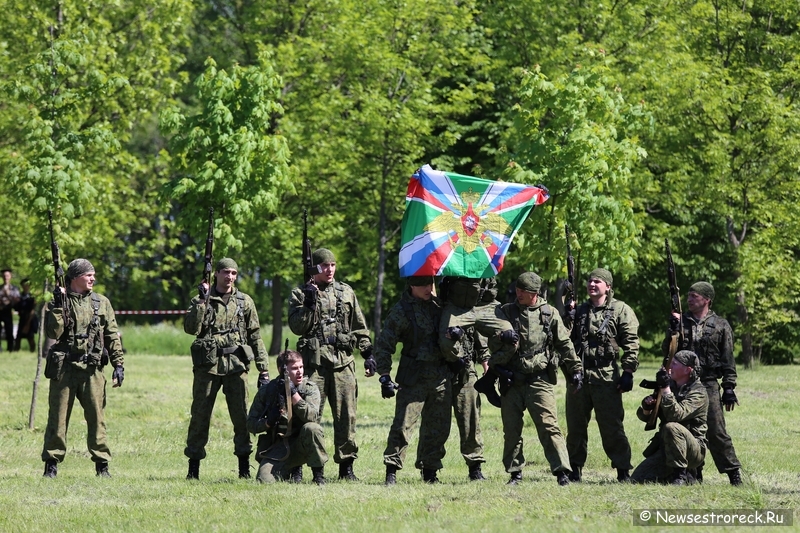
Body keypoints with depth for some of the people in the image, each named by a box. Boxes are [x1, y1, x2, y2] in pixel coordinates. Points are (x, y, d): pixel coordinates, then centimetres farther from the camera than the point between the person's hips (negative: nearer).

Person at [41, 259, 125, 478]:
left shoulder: (101, 302, 10)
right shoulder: (57, 303, 3)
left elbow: (112, 336, 11)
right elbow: (53, 332, -8)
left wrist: (118, 364, 5)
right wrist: (58, 306, -16)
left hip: (92, 369, 2)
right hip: (64, 368, -2)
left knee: (96, 417, 0)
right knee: (58, 416, 1)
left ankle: (102, 464, 6)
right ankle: (51, 463, 8)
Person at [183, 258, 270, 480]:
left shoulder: (245, 302, 10)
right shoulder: (201, 300, 6)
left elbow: (255, 337, 10)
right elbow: (191, 328, -8)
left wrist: (263, 369, 5)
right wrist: (202, 301, -15)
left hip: (236, 364, 1)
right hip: (207, 365, -1)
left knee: (241, 416, -1)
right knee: (200, 415, 1)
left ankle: (244, 467, 6)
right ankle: (193, 467, 6)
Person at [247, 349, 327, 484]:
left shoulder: (310, 388, -4)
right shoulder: (266, 391, -1)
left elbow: (311, 417, -22)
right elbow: (251, 424, 2)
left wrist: (293, 393, -27)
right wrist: (268, 422, -18)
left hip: (302, 444, -1)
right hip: (278, 448, 1)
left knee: (312, 428, -34)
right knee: (264, 480, -22)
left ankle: (319, 476, -16)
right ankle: (293, 470, 15)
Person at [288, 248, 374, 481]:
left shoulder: (346, 293, 15)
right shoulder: (300, 294, 6)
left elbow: (360, 328, 17)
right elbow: (297, 327, -5)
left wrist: (368, 354, 11)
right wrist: (309, 303, -13)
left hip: (343, 363, 3)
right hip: (313, 363, -3)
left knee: (346, 416, 2)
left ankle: (346, 466, 8)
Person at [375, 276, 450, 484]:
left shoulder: (438, 303, 9)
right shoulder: (401, 311, -8)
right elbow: (383, 346, -6)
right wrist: (385, 377, -12)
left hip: (441, 375, 6)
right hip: (414, 378, -6)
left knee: (438, 427, 8)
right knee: (403, 424, -11)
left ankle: (430, 471, 18)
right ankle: (392, 469, -5)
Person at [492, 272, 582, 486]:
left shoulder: (549, 314, 4)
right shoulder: (506, 312, 6)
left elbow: (564, 344, 11)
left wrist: (575, 369, 9)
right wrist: (497, 366, -5)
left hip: (540, 380, -2)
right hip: (512, 381, 2)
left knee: (549, 426, -9)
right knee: (511, 429, 5)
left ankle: (562, 471, -9)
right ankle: (514, 472, 15)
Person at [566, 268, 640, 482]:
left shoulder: (621, 310, -1)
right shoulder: (579, 311, 14)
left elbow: (631, 344, -5)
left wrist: (628, 372, -12)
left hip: (606, 378, -5)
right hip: (578, 376, 5)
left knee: (612, 427, -4)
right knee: (575, 426, 9)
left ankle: (623, 470, 2)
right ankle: (575, 470, 18)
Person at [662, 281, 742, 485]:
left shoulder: (720, 325, 4)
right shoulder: (680, 321, 11)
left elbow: (728, 361, 3)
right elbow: (667, 350, 6)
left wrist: (729, 388, -3)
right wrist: (673, 330, -9)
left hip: (708, 386, -4)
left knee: (716, 431, -9)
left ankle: (734, 472, -3)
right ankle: (694, 474, 14)